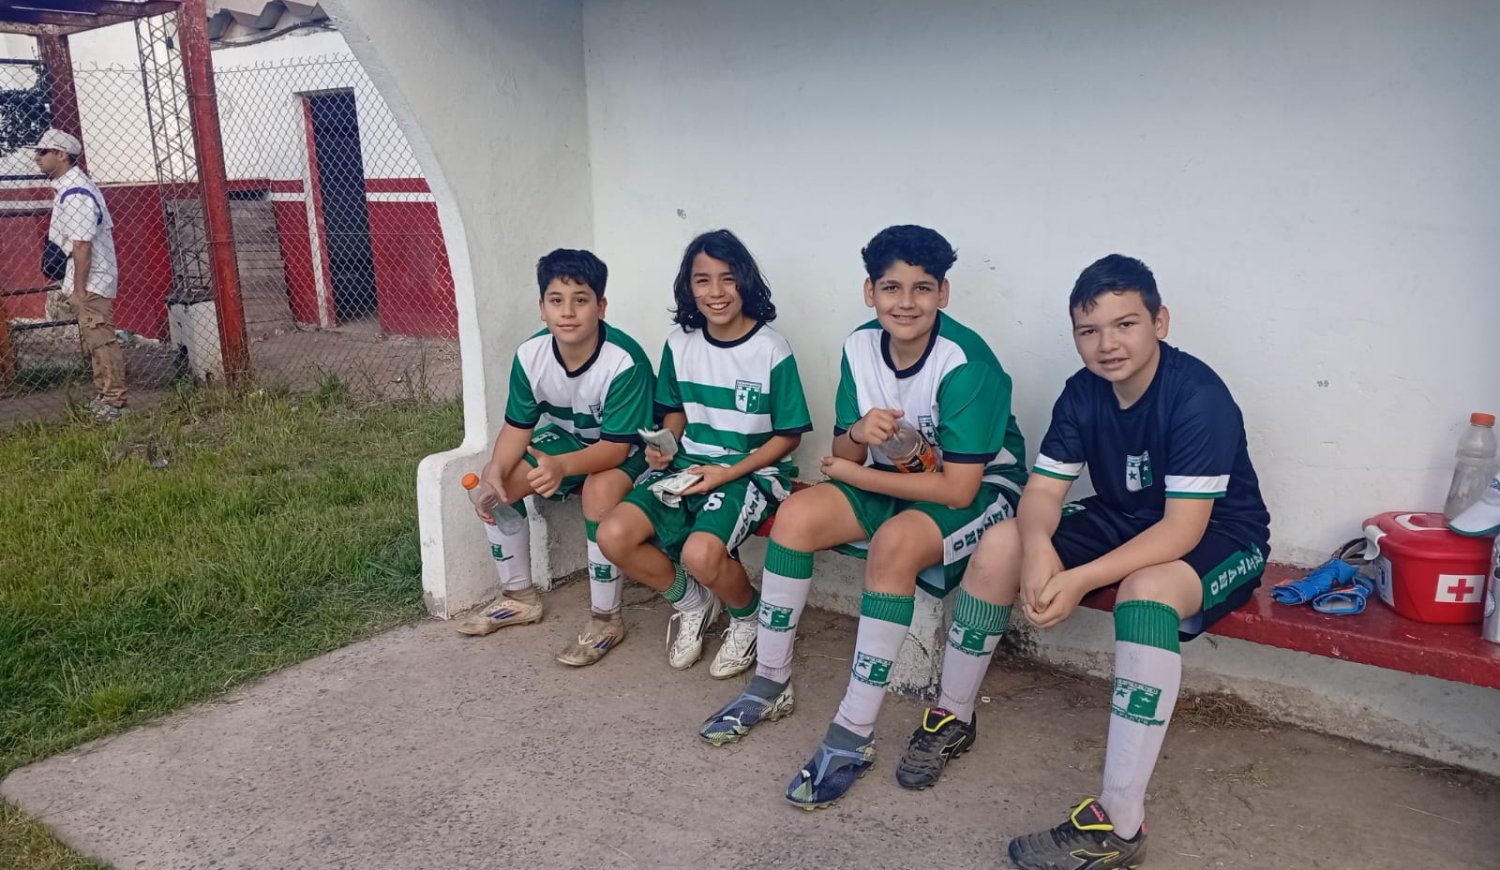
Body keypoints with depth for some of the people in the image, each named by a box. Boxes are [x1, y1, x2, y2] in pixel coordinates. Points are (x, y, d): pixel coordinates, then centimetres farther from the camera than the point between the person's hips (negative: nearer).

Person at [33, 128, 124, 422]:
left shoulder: (75, 193, -18)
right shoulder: (70, 187, 13)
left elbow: (82, 245, -22)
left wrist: (79, 289, -20)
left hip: (89, 282, -10)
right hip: (88, 280, 10)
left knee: (101, 341, -7)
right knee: (97, 342, 14)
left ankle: (115, 400, -3)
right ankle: (105, 396, 22)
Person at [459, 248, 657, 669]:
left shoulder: (625, 361, -33)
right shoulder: (530, 355, -17)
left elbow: (616, 446, -32)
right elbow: (518, 427, -8)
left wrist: (562, 466, -50)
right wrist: (494, 473, -27)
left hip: (627, 451, -6)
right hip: (567, 438, 6)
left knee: (600, 490, -36)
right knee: (498, 483, -11)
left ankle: (606, 619, -18)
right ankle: (520, 598, 8)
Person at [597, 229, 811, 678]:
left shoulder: (771, 350, -13)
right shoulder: (680, 343, 2)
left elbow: (788, 435, -7)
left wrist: (727, 473, -17)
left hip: (751, 470, -5)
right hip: (689, 463, 5)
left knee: (700, 553, -32)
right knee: (614, 536, -17)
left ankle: (748, 617, 4)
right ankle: (691, 602, 12)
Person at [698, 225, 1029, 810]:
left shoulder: (966, 364, -26)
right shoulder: (861, 346, -7)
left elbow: (959, 488, -26)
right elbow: (842, 452, 0)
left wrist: (854, 472, -18)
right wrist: (860, 435, -25)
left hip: (982, 487, -6)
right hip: (897, 478, 6)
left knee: (896, 543, -35)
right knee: (796, 515, -16)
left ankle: (853, 735, -24)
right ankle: (771, 684, 0)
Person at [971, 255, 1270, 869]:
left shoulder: (1199, 397, -26)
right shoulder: (1083, 393, -7)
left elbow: (1182, 528, -30)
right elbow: (1043, 490, -9)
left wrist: (1079, 580, -39)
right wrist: (1038, 547, -33)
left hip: (1219, 539, -6)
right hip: (1123, 522, 6)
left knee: (1146, 591, -39)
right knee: (999, 545, -12)